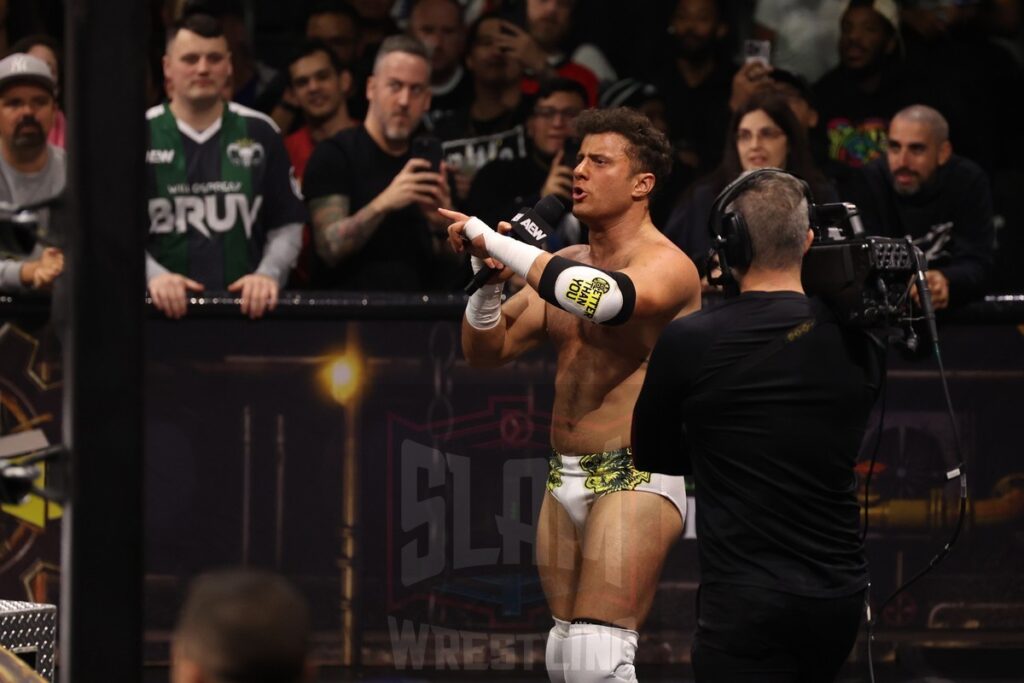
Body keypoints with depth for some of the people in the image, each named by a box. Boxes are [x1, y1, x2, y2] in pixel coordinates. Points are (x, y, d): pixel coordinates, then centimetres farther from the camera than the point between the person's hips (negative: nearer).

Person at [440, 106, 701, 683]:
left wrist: (498, 243, -26)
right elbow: (486, 350, 15)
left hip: (636, 481, -8)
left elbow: (602, 298, -33)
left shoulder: (667, 265, -11)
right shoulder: (568, 264, 13)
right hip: (567, 480, 8)